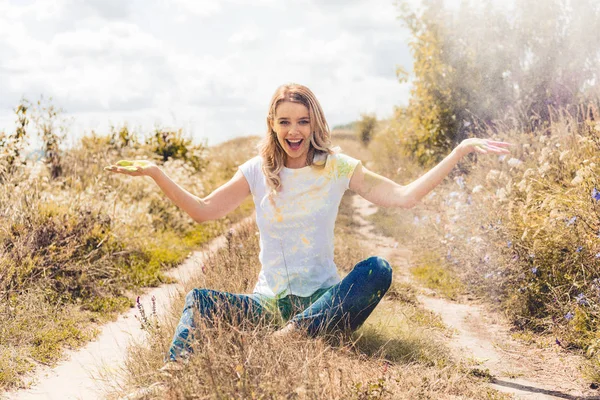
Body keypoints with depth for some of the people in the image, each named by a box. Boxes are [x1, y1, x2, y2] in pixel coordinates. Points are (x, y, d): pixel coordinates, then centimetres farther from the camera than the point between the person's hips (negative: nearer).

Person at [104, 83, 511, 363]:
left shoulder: (337, 167, 0)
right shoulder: (259, 172, 5)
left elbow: (403, 197, -6)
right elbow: (203, 210, 4)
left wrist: (462, 149, -11)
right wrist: (155, 173, -7)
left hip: (323, 300, -1)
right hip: (269, 302, 1)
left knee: (378, 269, -32)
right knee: (199, 300, -26)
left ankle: (290, 336, -42)